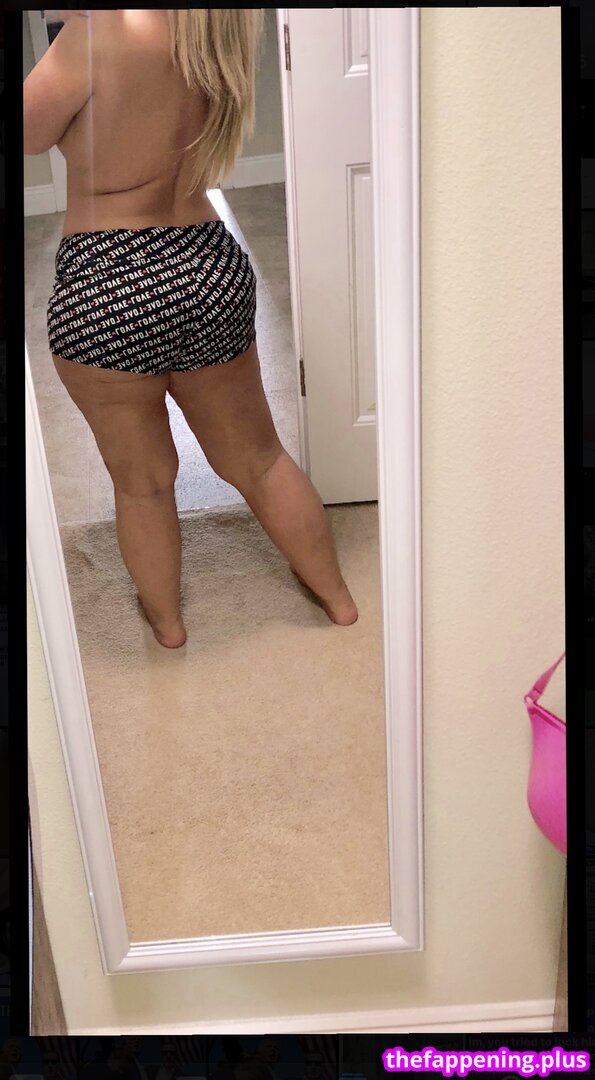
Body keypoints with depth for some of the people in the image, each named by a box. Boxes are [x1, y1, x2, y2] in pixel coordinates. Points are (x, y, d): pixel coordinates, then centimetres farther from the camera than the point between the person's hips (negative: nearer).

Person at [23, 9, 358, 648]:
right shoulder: (224, 36, 1)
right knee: (258, 459, 21)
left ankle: (165, 618, 37)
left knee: (142, 480, 16)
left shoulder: (105, 33, -19)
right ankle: (336, 594, 37)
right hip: (211, 271, 6)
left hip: (107, 287, -5)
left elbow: (29, 134, -6)